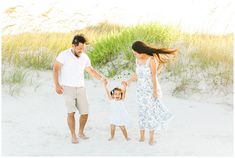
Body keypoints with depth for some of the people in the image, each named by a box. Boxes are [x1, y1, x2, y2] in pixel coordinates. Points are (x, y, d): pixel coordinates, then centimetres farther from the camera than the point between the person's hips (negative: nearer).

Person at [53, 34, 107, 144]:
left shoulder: (84, 57, 2)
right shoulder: (64, 55, -11)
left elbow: (91, 71, 7)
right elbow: (55, 69, -10)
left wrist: (101, 78, -12)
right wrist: (57, 85, -21)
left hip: (80, 88, 4)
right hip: (67, 88, -4)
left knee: (85, 113, 1)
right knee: (71, 112, -15)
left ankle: (81, 132, 25)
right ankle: (73, 136, 1)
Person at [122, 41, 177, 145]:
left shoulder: (152, 60, -19)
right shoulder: (138, 60, 2)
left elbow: (154, 76, -18)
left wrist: (155, 91, -17)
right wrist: (128, 82, 16)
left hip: (151, 90, -6)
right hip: (141, 90, 6)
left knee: (150, 112, 0)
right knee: (141, 112, 8)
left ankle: (151, 138, 11)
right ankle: (142, 136, 17)